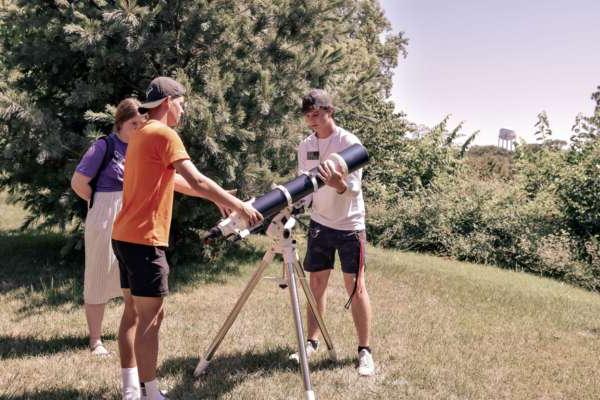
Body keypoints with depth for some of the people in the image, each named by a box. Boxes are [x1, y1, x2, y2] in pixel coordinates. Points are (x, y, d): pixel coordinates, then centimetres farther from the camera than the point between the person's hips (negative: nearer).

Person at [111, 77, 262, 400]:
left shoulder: (141, 134, 18)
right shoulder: (163, 134, -12)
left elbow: (172, 180, 24)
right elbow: (196, 181, -19)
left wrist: (218, 199, 27)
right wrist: (239, 206, -13)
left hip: (125, 236, 10)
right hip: (144, 239, -10)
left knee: (133, 312, 13)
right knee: (151, 316, -5)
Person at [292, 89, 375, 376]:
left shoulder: (349, 142, -13)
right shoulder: (305, 146, 2)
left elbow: (354, 188, -19)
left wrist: (335, 183, -41)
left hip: (349, 225, -4)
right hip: (319, 223, 5)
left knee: (355, 286, -3)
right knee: (316, 283, 7)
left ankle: (364, 351, 3)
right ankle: (312, 342, 16)